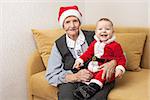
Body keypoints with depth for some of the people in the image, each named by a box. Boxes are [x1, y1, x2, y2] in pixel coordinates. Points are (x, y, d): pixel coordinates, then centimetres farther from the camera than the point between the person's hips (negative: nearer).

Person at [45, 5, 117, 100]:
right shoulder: (58, 45, 5)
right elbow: (51, 76, 1)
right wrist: (75, 76, -16)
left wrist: (113, 62, -17)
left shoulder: (93, 37, 2)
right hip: (72, 81, 1)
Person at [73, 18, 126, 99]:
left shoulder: (115, 45, -2)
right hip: (94, 69, 7)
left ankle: (94, 86, -41)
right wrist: (80, 60, 6)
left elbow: (120, 58, -3)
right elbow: (88, 53, 19)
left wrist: (120, 69, -18)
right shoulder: (94, 43, 14)